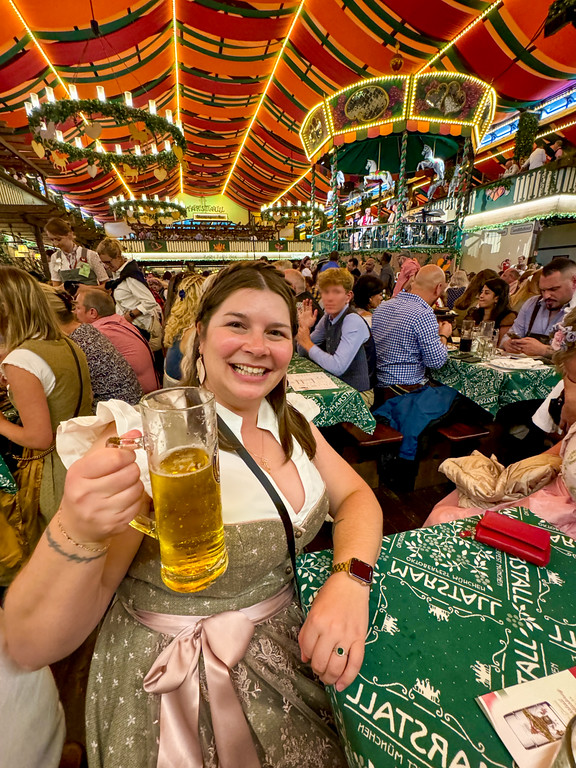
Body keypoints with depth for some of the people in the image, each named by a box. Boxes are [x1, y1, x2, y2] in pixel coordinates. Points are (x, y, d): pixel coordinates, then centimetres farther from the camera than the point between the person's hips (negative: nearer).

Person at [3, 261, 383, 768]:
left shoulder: (288, 422, -7)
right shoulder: (145, 441, -26)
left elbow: (357, 497, -5)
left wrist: (350, 578, -24)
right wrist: (76, 535, -43)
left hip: (289, 646, 6)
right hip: (181, 688, -5)